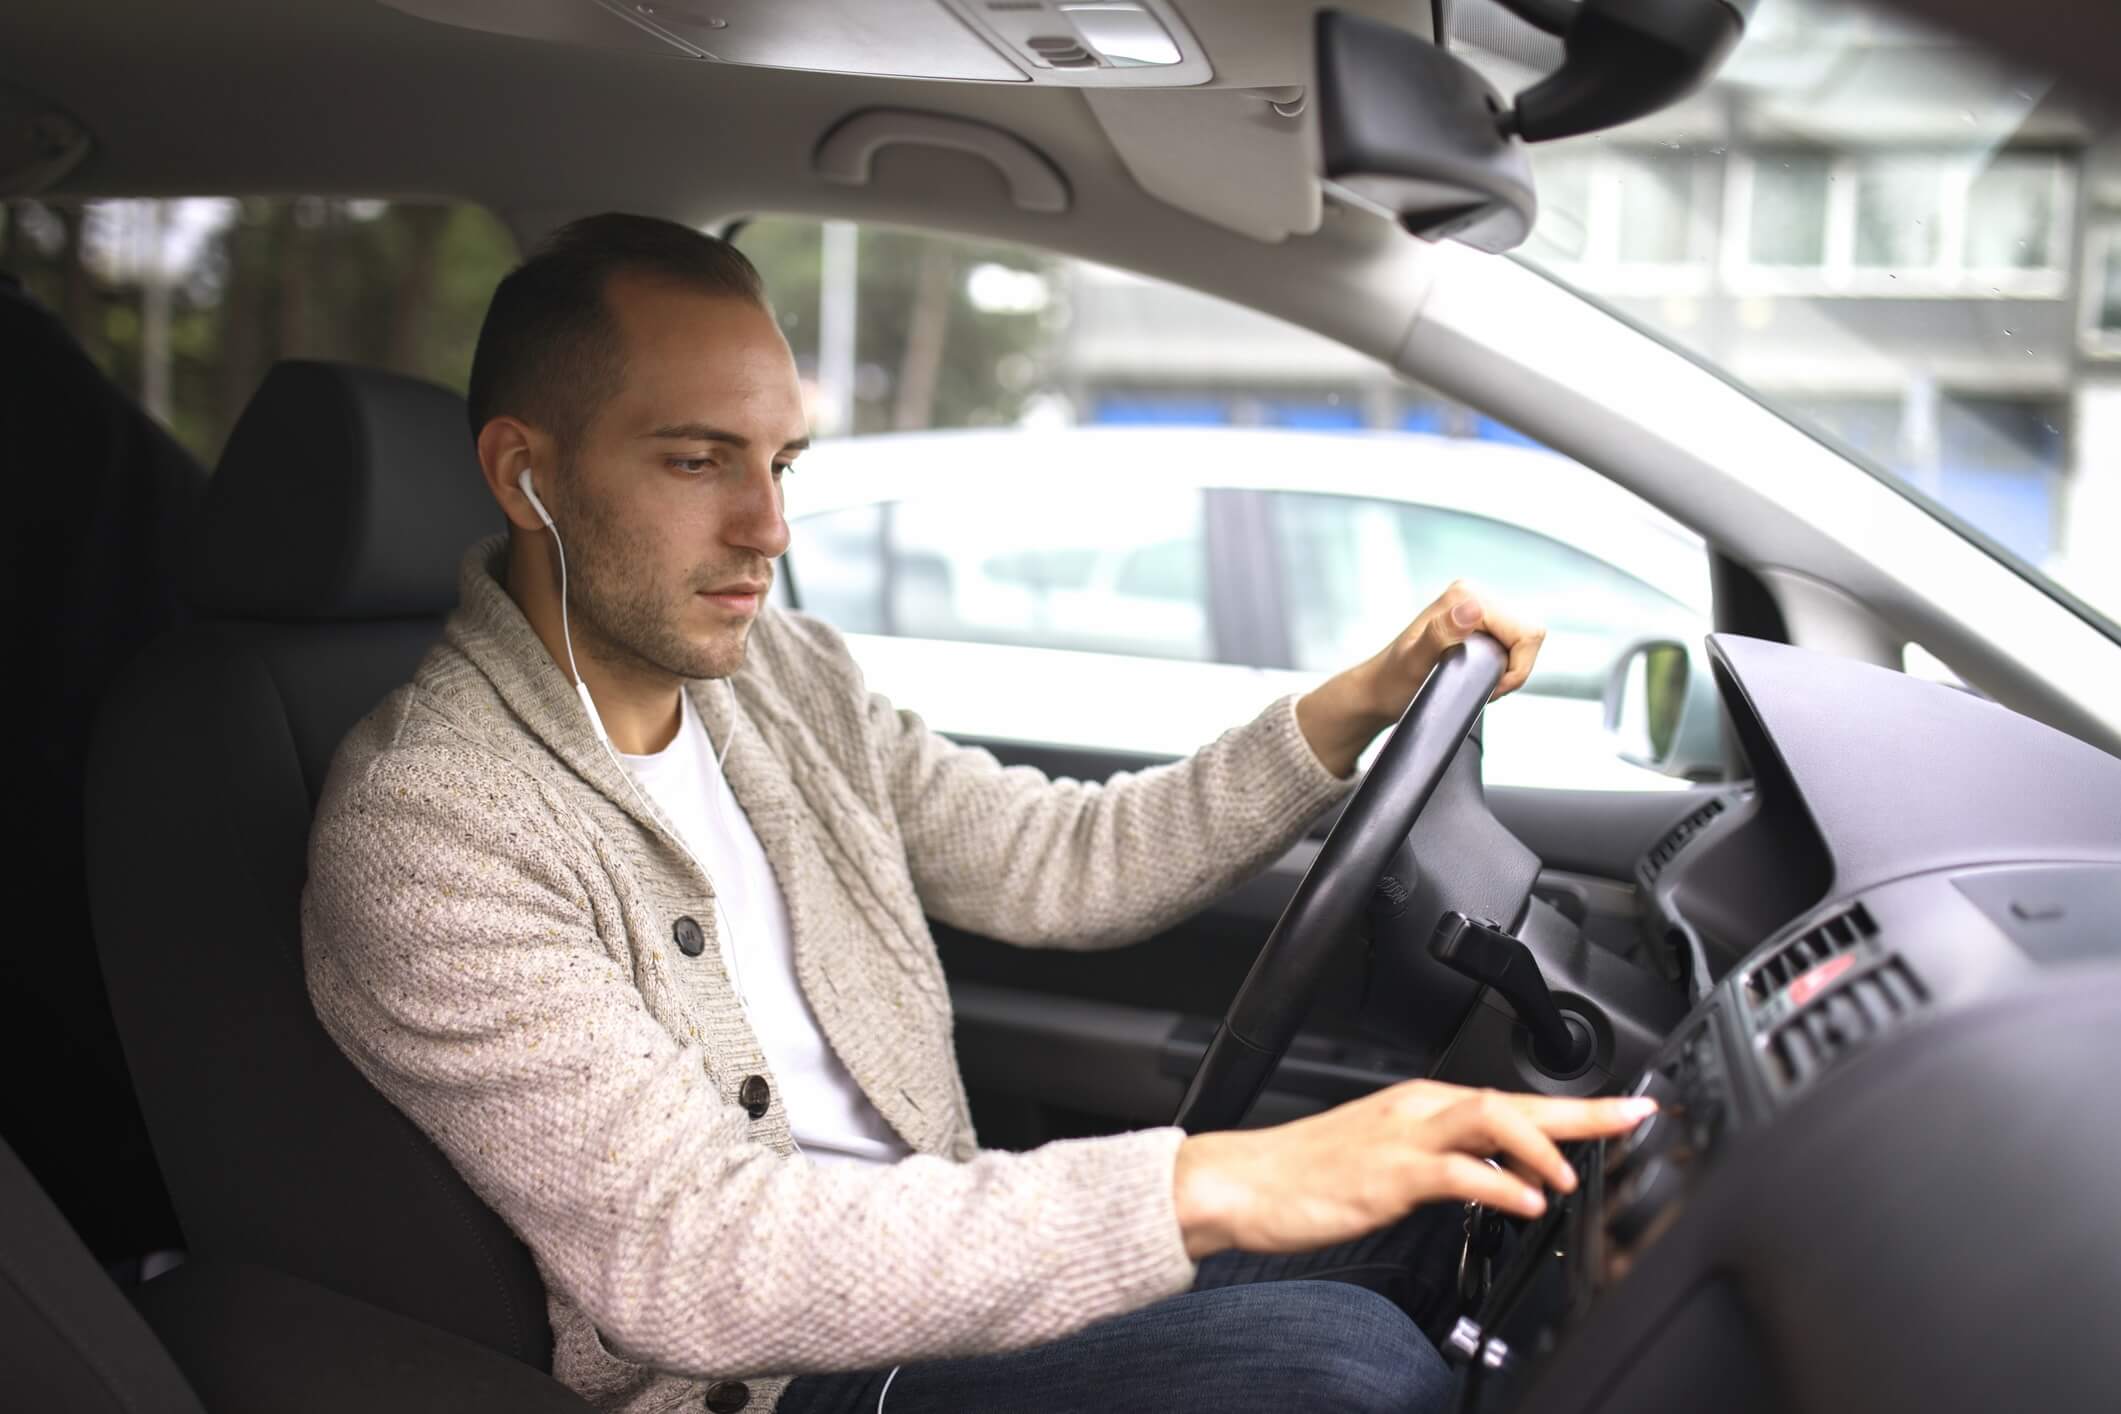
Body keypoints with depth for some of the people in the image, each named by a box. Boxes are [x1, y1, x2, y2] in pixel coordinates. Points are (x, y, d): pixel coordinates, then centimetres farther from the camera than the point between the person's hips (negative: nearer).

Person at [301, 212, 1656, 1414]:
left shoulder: (776, 670, 3)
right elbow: (686, 1259, -33)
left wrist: (1350, 711, -3)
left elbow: (1066, 862, 12)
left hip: (931, 1251, 8)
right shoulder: (423, 832, -23)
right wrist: (1214, 1188, -41)